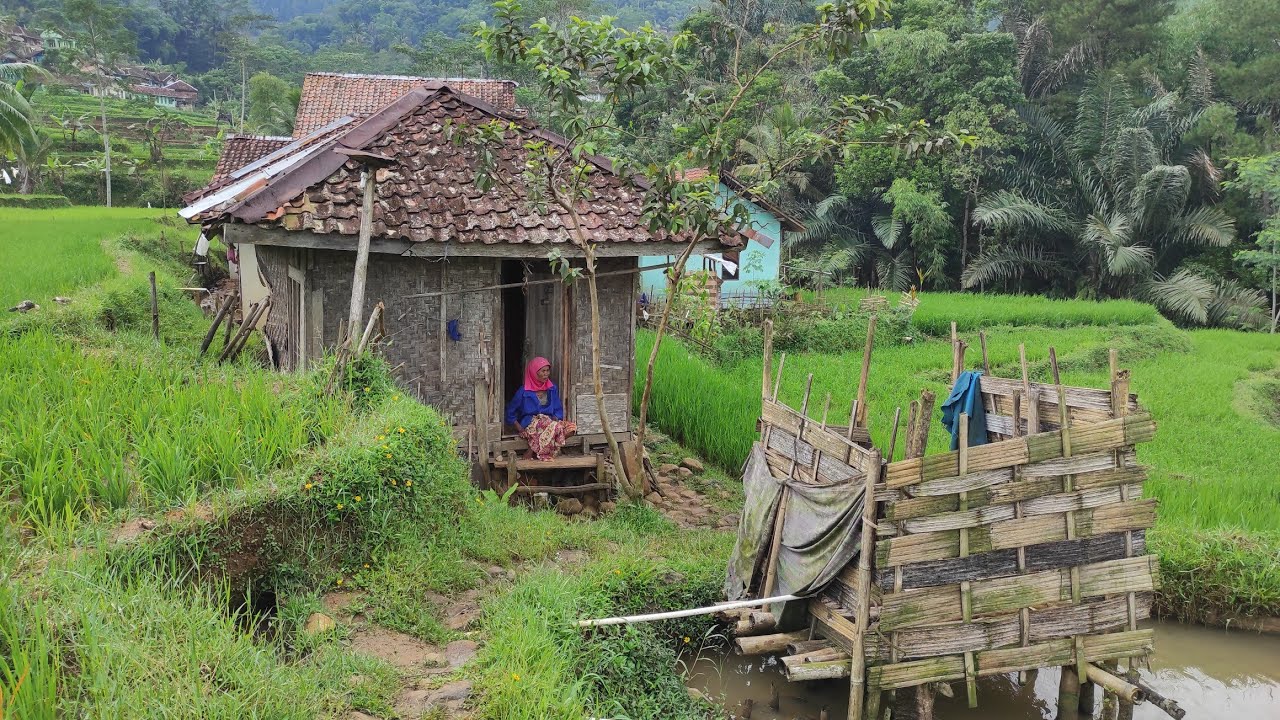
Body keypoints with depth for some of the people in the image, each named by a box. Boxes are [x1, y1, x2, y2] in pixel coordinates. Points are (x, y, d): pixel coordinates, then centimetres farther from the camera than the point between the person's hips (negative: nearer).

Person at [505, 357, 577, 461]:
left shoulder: (552, 389, 9)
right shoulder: (524, 391, -4)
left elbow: (558, 409, 15)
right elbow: (511, 412, 4)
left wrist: (555, 418, -7)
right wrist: (520, 428, -6)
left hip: (549, 422, 6)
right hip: (530, 425, -6)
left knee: (572, 427, -23)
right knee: (554, 426, -35)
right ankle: (531, 452, -21)